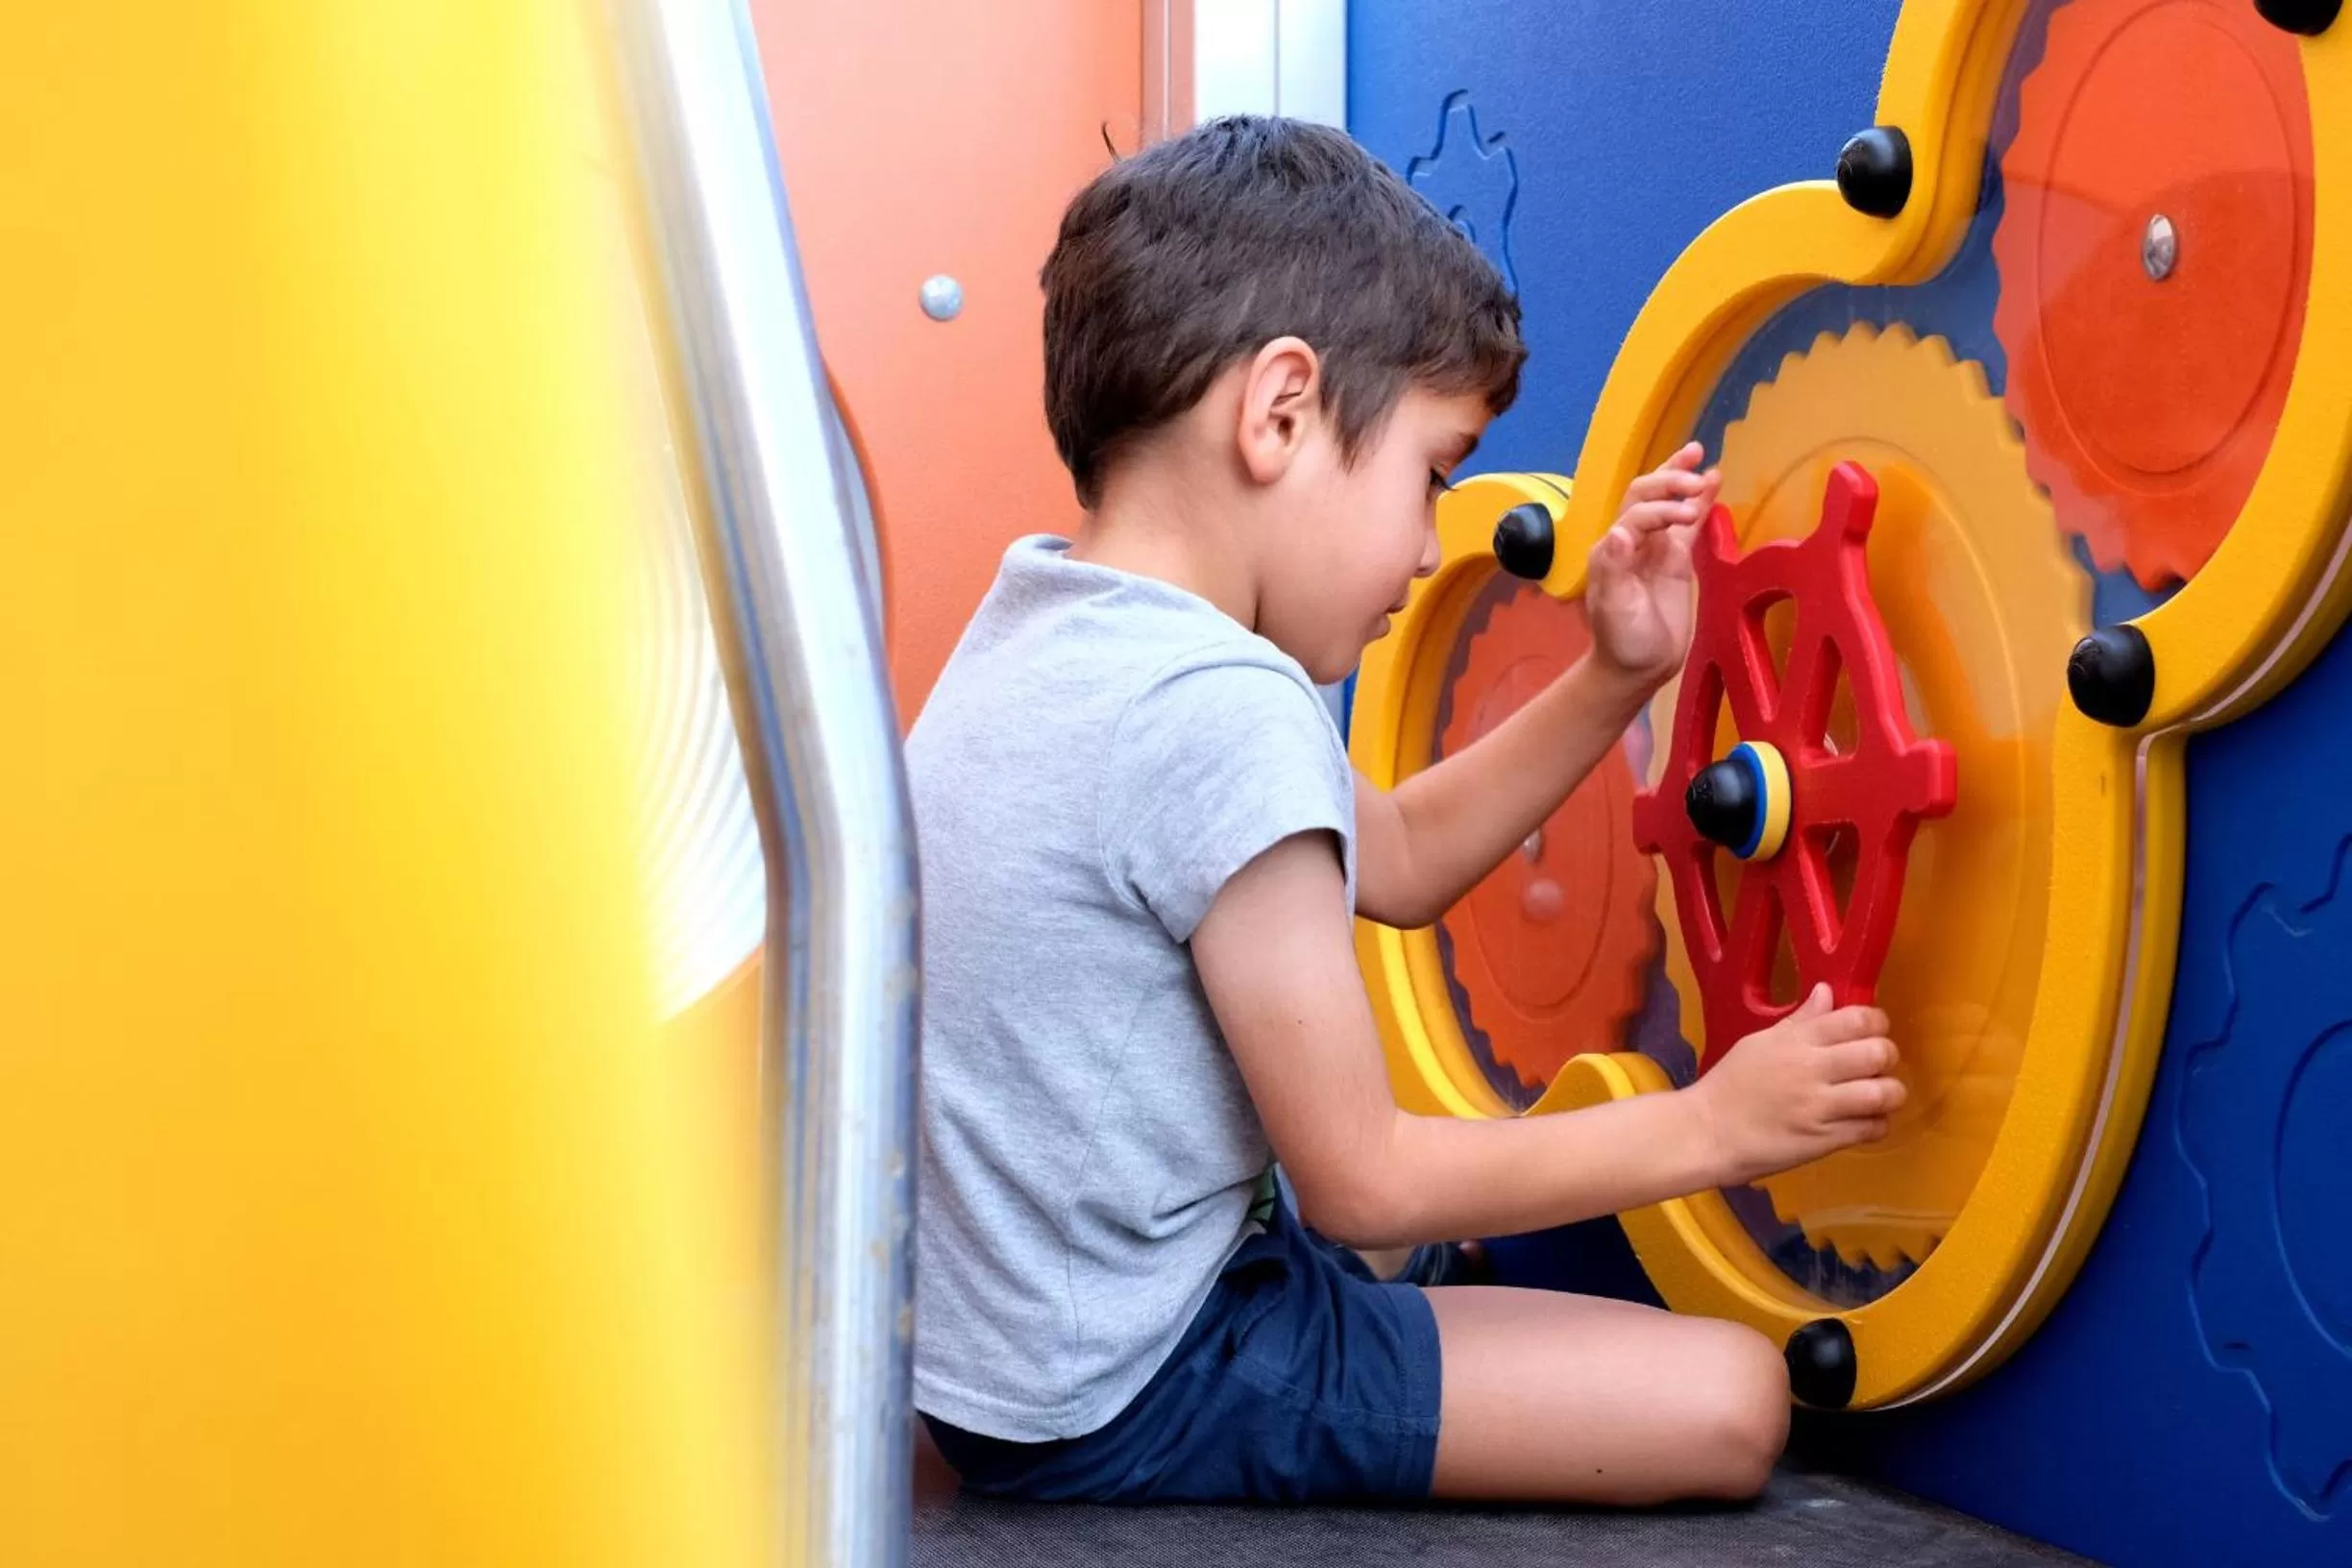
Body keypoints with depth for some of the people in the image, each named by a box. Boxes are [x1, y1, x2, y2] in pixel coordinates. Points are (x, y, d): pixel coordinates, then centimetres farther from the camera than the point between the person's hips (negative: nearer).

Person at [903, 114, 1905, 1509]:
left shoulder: (1055, 625, 5)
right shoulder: (1221, 712, -26)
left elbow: (1398, 857, 14)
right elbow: (1360, 1179, -20)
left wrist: (1616, 679, 6)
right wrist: (1710, 1126, -9)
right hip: (1124, 1397, -10)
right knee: (1732, 1398, -10)